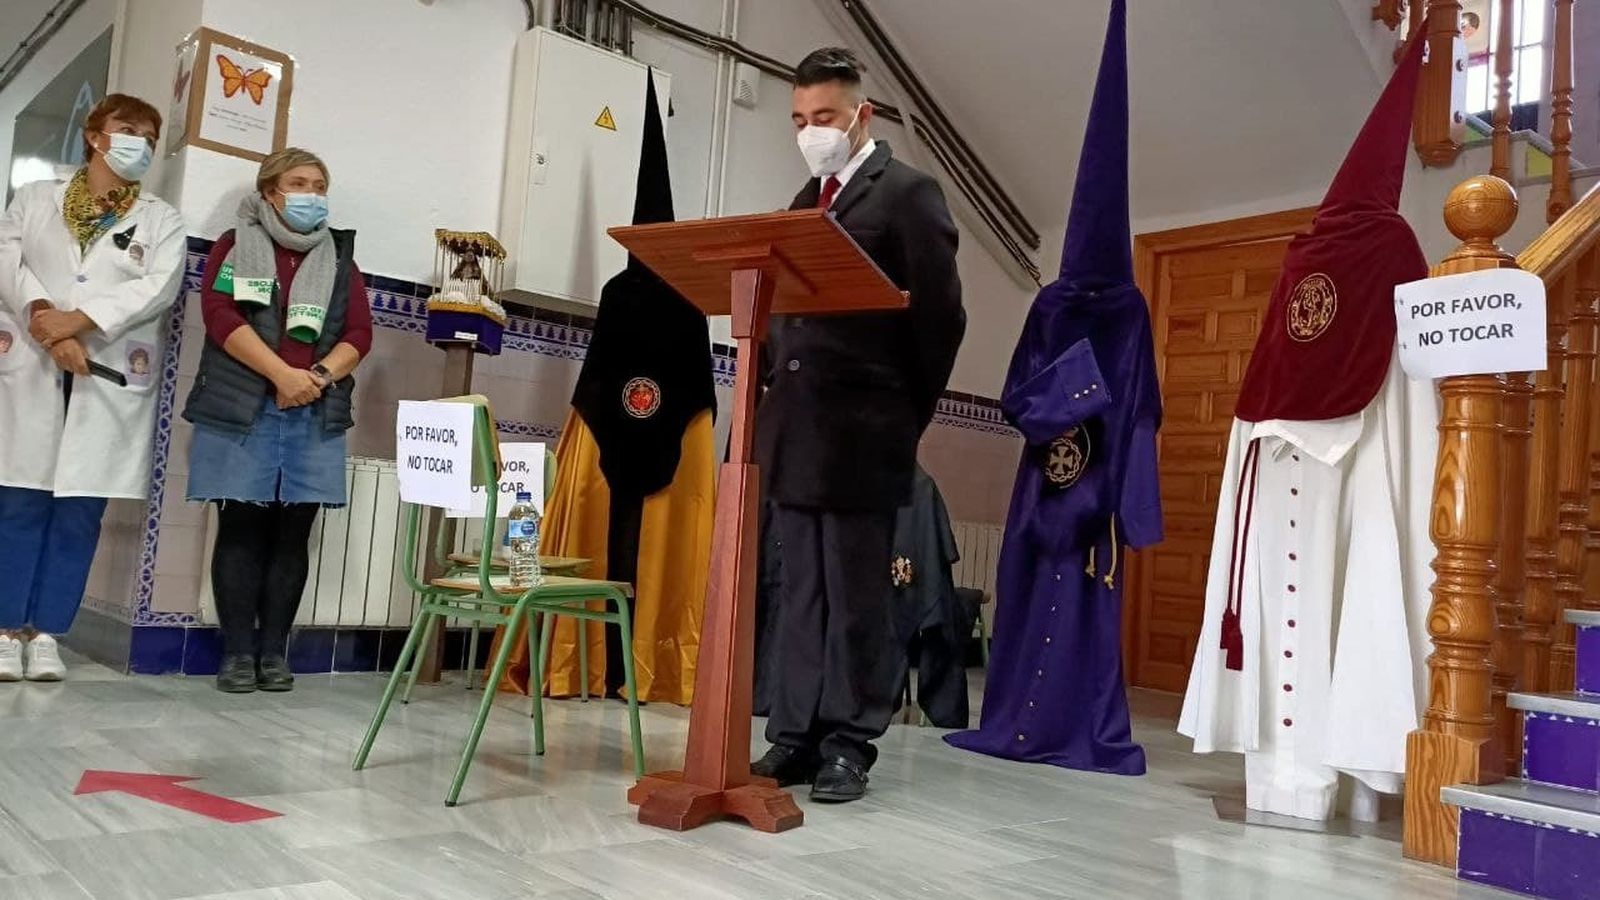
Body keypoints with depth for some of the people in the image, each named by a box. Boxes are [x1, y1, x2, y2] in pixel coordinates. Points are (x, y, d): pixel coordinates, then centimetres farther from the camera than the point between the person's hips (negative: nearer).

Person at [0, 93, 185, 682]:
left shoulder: (161, 220, 12)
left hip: (110, 380, 0)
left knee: (79, 511, -1)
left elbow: (157, 287, -5)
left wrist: (76, 320, -15)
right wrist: (48, 325, -15)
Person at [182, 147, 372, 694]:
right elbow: (220, 314, -5)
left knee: (292, 534, 1)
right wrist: (281, 373, -16)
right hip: (242, 408, -2)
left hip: (316, 414, 2)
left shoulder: (340, 259, 17)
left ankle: (274, 652, 6)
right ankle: (237, 653, 1)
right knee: (242, 528, -4)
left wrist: (320, 375, -12)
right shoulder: (235, 246, 10)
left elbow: (359, 332, 7)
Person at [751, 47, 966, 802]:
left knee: (855, 595, 1)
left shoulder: (908, 193, -1)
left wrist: (907, 418, -2)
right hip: (793, 428, 7)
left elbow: (939, 316, -6)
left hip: (861, 433, -6)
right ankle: (795, 736, 17)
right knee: (800, 591, 10)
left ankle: (848, 743, 10)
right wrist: (777, 396, 7)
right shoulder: (804, 203, 20)